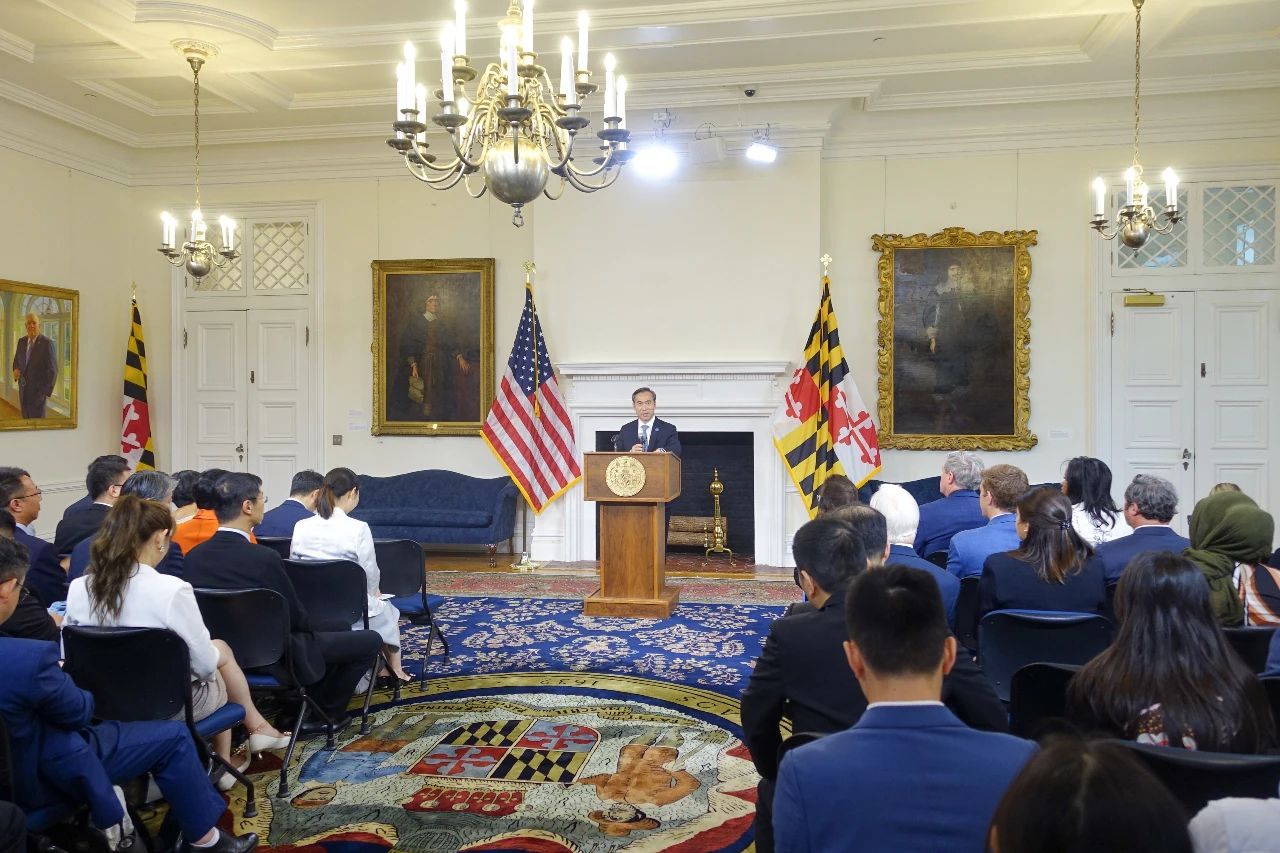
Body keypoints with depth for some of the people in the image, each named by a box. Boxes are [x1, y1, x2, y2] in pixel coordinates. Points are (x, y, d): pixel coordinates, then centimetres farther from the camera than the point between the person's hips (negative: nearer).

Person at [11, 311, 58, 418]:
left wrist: (46, 393, -15)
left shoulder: (47, 343, -11)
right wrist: (16, 370, -3)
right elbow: (16, 361, 21)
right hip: (23, 391, 6)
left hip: (38, 392, -5)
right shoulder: (21, 341, 8)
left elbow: (53, 370, -12)